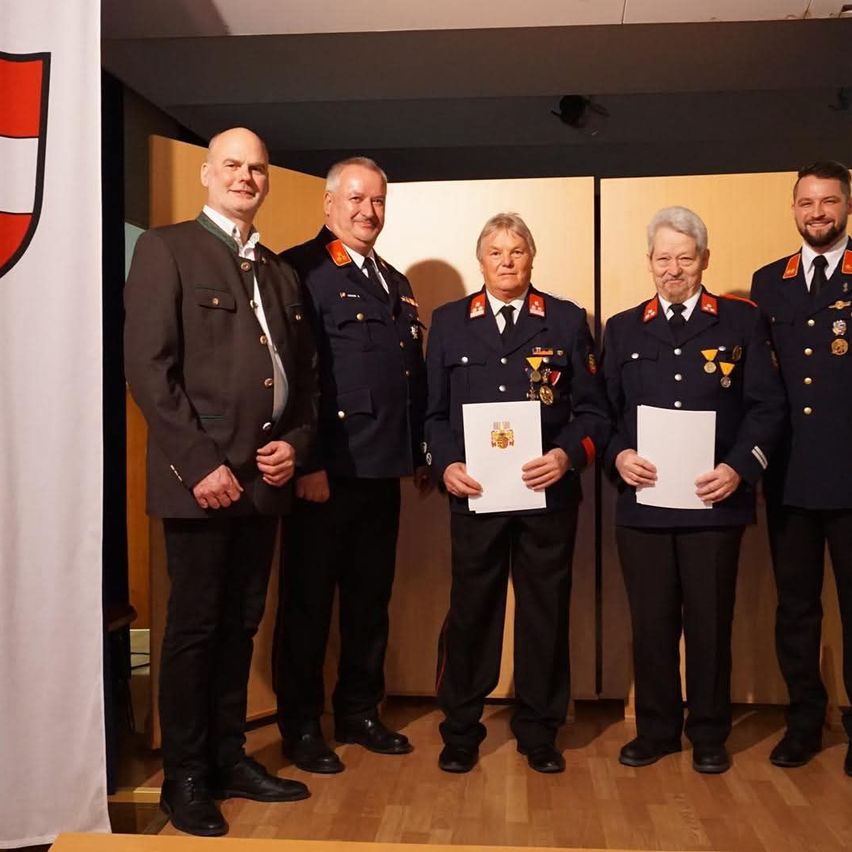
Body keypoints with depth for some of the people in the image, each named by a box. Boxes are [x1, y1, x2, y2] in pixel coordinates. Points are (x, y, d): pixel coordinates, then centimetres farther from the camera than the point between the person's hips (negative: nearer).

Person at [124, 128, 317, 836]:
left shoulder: (279, 271, 18)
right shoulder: (166, 249, -1)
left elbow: (304, 373, 18)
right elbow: (149, 367, -10)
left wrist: (296, 442, 0)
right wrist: (199, 464, -15)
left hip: (265, 476, 6)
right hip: (200, 476, -5)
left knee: (241, 626, 13)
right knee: (194, 627, 3)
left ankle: (229, 757, 26)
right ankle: (185, 777, 18)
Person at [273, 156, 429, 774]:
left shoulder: (396, 284, 19)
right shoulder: (302, 270, -6)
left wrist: (420, 454, 15)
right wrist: (307, 463, -18)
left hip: (383, 470, 7)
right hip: (325, 471, -7)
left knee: (371, 599, 15)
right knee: (309, 601, 5)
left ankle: (359, 711, 30)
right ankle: (301, 726, 18)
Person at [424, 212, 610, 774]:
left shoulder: (567, 321, 6)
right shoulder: (449, 322, 9)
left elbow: (593, 410, 3)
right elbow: (434, 412, 8)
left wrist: (568, 455, -15)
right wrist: (445, 465, -8)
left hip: (549, 492, 0)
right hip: (474, 493, 0)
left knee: (546, 612, 8)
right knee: (470, 612, 7)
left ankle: (539, 732, 25)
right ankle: (461, 730, 24)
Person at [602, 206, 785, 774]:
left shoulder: (742, 321, 6)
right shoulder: (623, 329, 12)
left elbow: (768, 406, 0)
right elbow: (604, 412, 9)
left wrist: (740, 467, -13)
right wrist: (618, 456, -11)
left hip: (714, 500, -2)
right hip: (642, 500, 2)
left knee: (710, 622, 7)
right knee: (651, 622, 8)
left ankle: (710, 734, 24)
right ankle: (657, 729, 24)